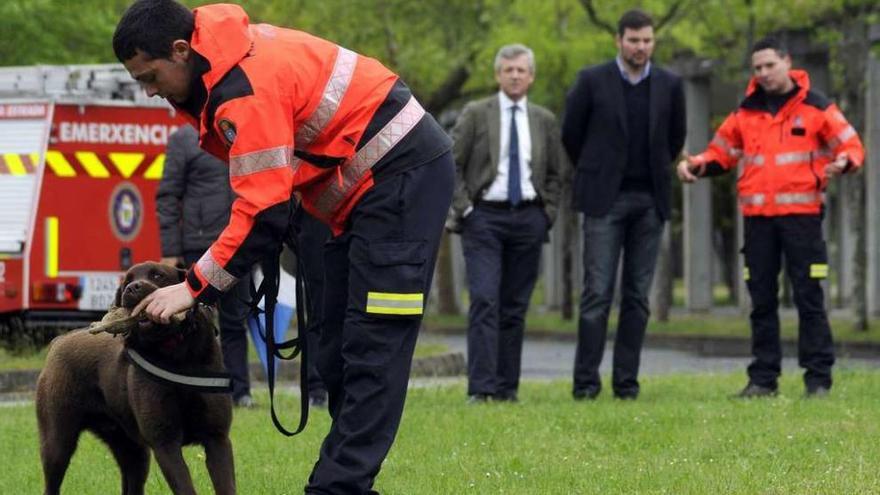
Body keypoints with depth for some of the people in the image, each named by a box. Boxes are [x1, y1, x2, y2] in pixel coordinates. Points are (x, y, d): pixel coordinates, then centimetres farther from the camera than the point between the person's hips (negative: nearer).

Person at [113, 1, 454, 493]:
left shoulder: (246, 89, -24)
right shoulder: (235, 59, 6)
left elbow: (263, 209, -24)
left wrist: (195, 288, -19)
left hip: (405, 175, -11)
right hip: (377, 182, 11)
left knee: (371, 353, -13)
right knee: (338, 355, 10)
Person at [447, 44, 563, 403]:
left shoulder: (544, 121, 11)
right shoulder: (475, 115, 2)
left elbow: (556, 173, 17)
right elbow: (449, 165, 1)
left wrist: (547, 213, 6)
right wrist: (464, 209, -6)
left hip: (528, 219, 3)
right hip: (484, 216, -3)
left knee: (515, 307, 4)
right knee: (484, 302, -13)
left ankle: (506, 387, 8)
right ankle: (481, 387, -17)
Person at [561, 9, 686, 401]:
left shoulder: (669, 86, 6)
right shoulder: (592, 81, -2)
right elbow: (570, 133, 7)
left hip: (650, 202, 3)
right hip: (605, 200, -3)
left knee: (638, 295, 3)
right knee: (597, 292, -6)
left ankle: (626, 381, 5)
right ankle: (586, 381, -5)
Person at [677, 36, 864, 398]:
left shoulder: (815, 107, 2)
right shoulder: (746, 113, 12)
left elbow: (851, 146, 1)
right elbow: (721, 152, 17)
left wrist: (843, 162, -22)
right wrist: (696, 165, -3)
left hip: (801, 215, -4)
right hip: (758, 216, 4)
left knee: (809, 298, -3)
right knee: (761, 300, 5)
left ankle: (818, 378, 0)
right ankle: (763, 378, 9)